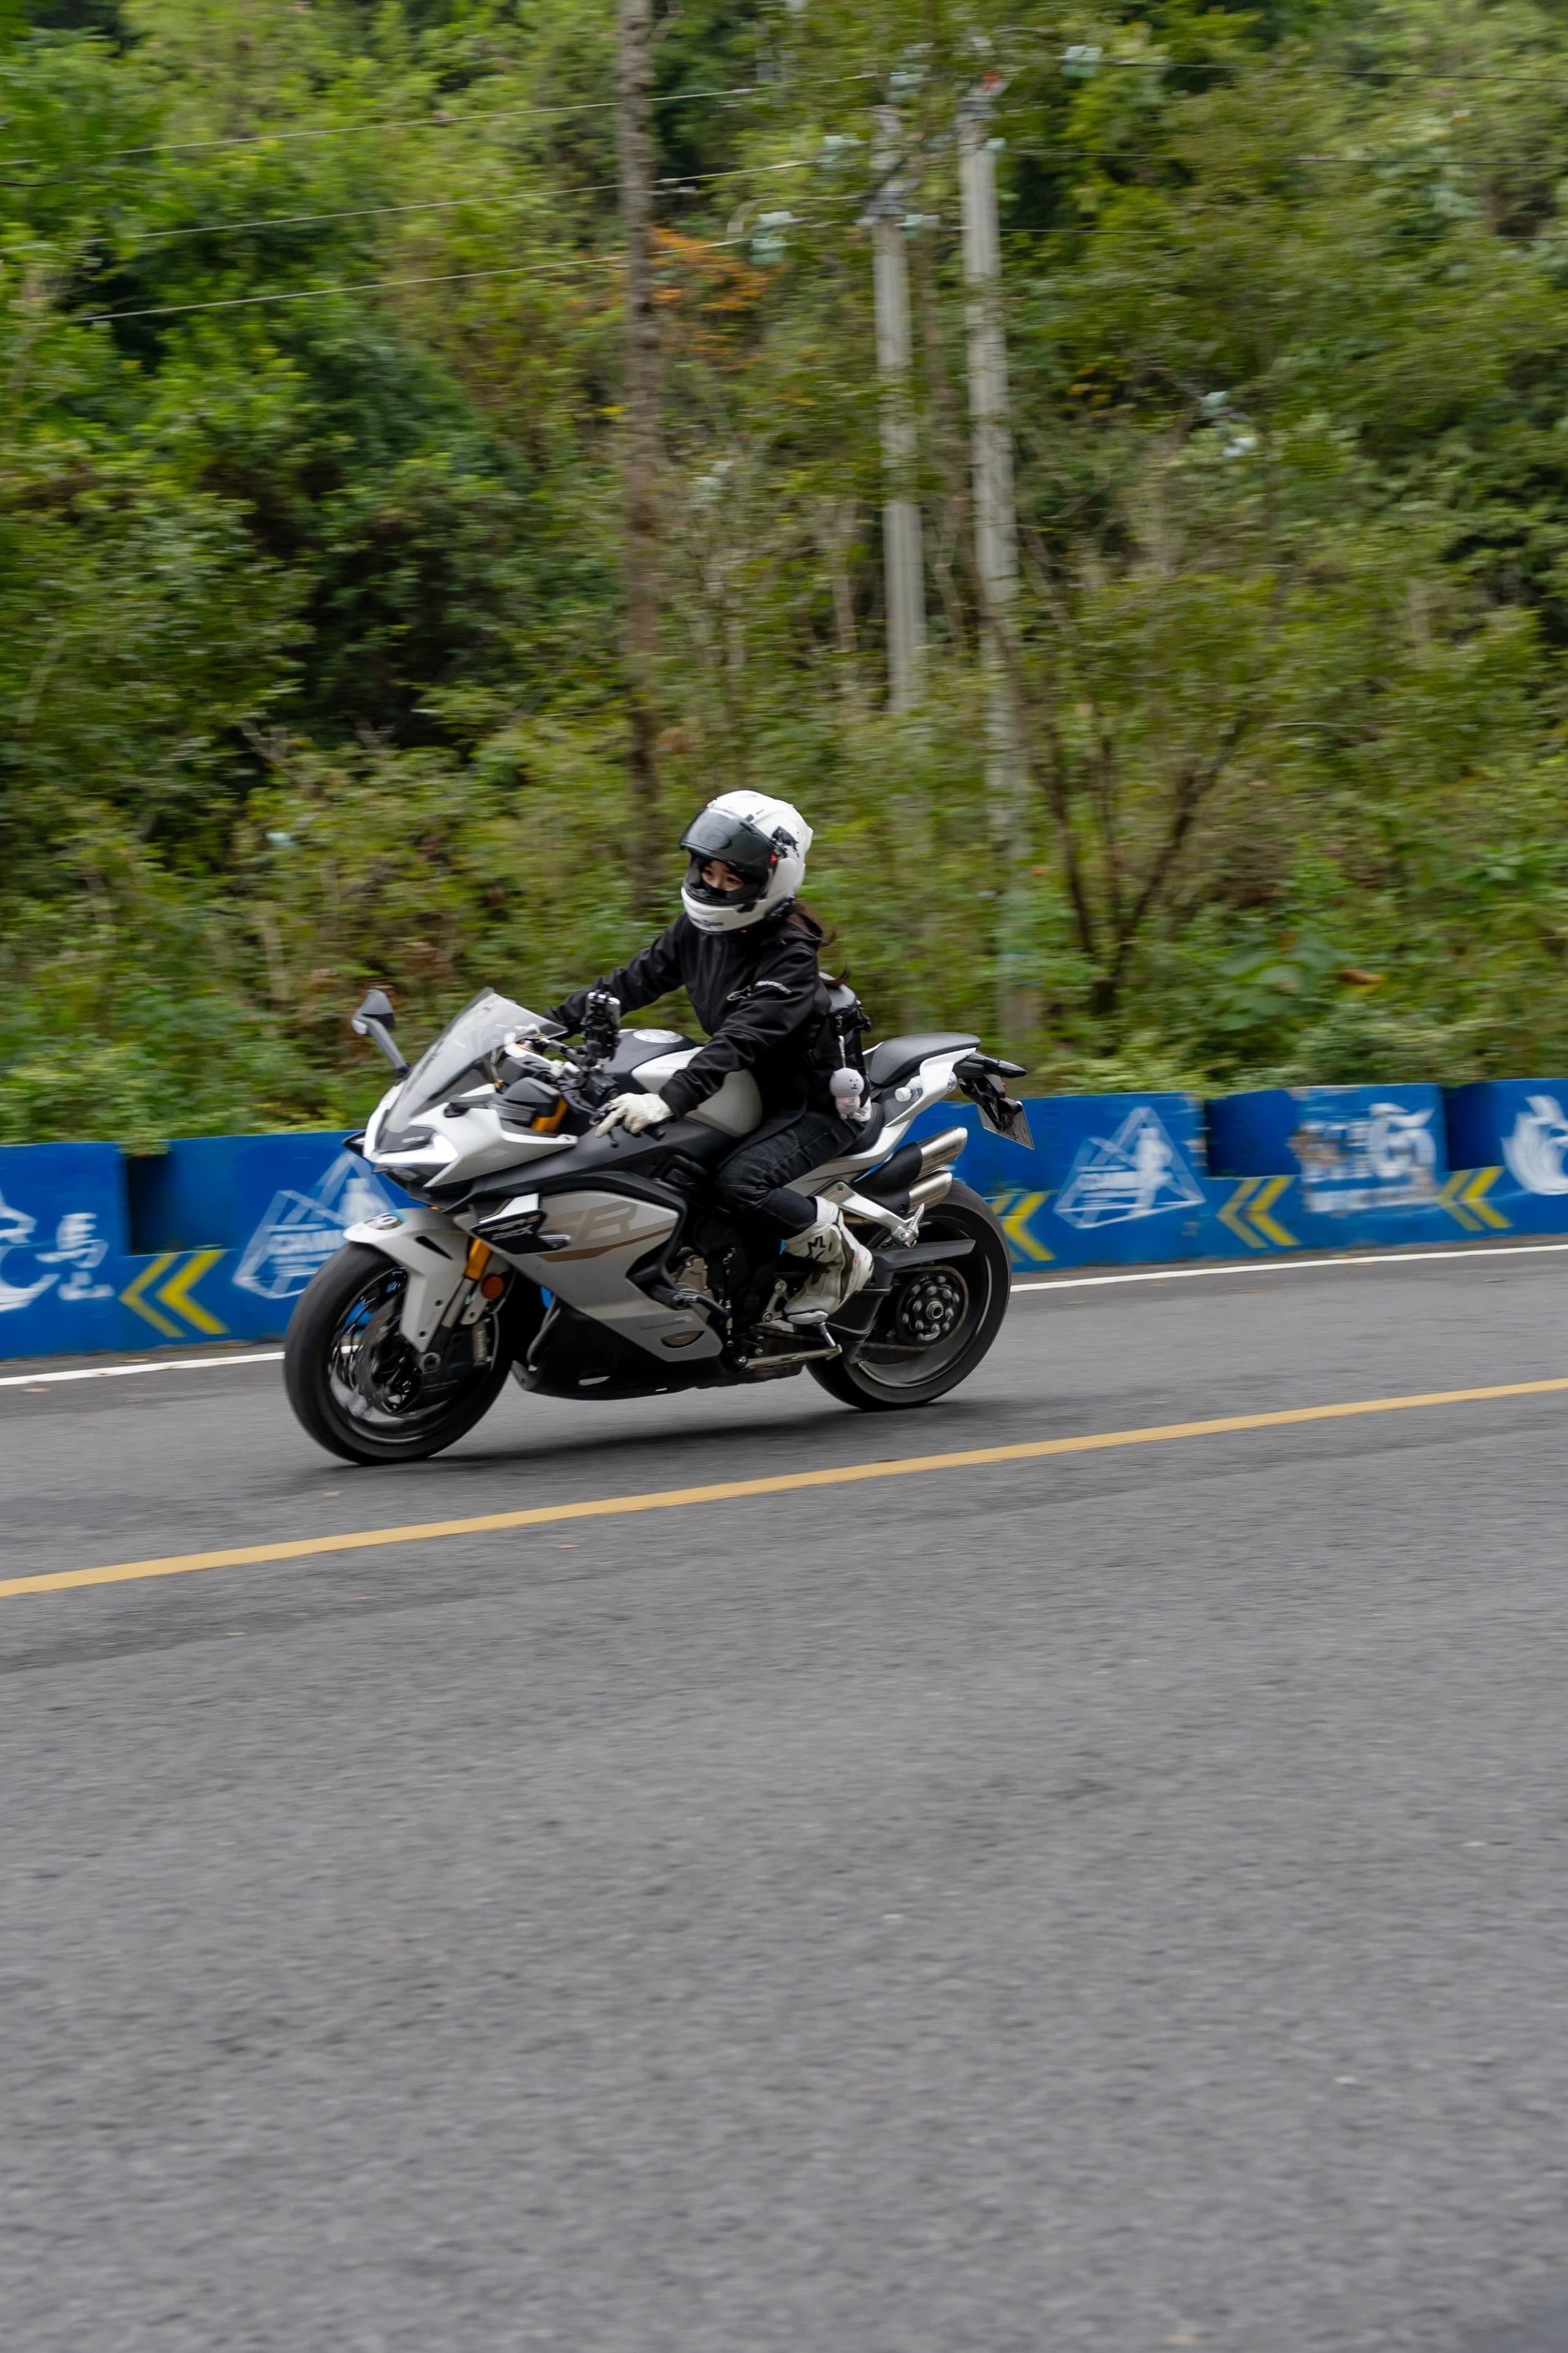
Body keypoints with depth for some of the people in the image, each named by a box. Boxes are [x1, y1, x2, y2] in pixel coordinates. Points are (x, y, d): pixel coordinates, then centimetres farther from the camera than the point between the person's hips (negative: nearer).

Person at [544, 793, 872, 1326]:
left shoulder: (790, 956, -24)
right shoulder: (699, 927, 1)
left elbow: (742, 1037, -37)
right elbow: (635, 981, 3)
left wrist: (668, 1100, -50)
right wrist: (550, 1022, -9)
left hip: (813, 1103, -8)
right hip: (746, 1093, 9)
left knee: (740, 1182, -35)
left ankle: (841, 1255, -9)